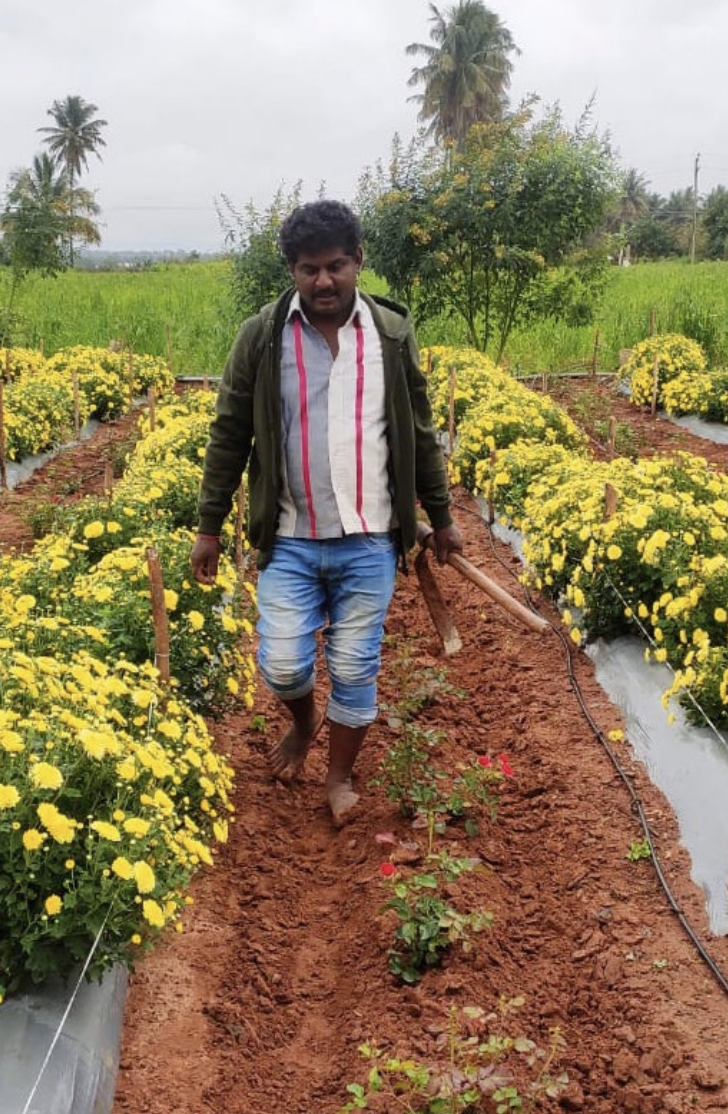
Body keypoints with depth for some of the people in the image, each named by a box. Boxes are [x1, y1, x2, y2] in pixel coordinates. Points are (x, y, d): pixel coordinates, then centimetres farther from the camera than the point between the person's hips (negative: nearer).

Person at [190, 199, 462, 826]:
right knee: (282, 667, -3)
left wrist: (442, 518, 13)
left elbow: (419, 436, 8)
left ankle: (341, 776, 29)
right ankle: (304, 719, 32)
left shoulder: (392, 334, -1)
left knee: (356, 669, 6)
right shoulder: (261, 337, -4)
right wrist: (210, 527, 3)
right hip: (290, 541, 0)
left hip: (369, 542, 0)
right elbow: (229, 437, 2)